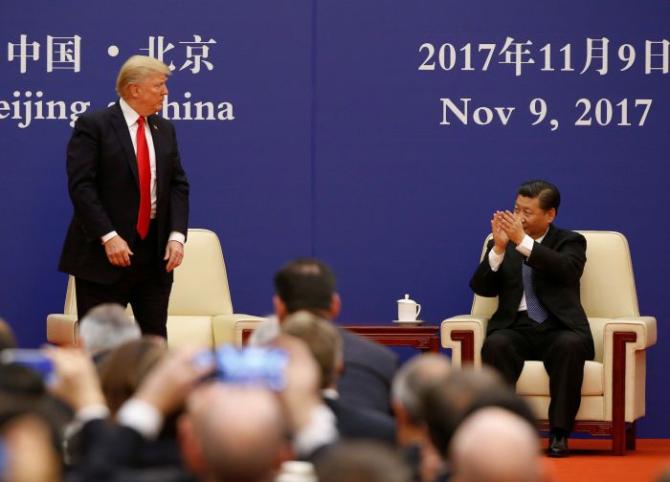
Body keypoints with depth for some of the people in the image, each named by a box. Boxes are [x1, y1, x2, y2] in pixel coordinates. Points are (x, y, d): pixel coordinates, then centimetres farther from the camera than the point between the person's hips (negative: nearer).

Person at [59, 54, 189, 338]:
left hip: (155, 252, 6)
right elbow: (81, 186, -13)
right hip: (106, 252, -6)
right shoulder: (92, 126, -6)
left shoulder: (164, 130, 13)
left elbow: (178, 186, 11)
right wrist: (108, 237, -20)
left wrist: (177, 235, -4)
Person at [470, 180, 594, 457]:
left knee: (570, 345, -36)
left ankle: (559, 432, -28)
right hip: (516, 328, 1)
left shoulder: (570, 242, 10)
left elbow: (568, 270, -14)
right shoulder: (502, 243, 15)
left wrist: (523, 242, -22)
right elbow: (482, 288, 3)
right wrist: (499, 249, -12)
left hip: (557, 329, -1)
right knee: (495, 345, -33)